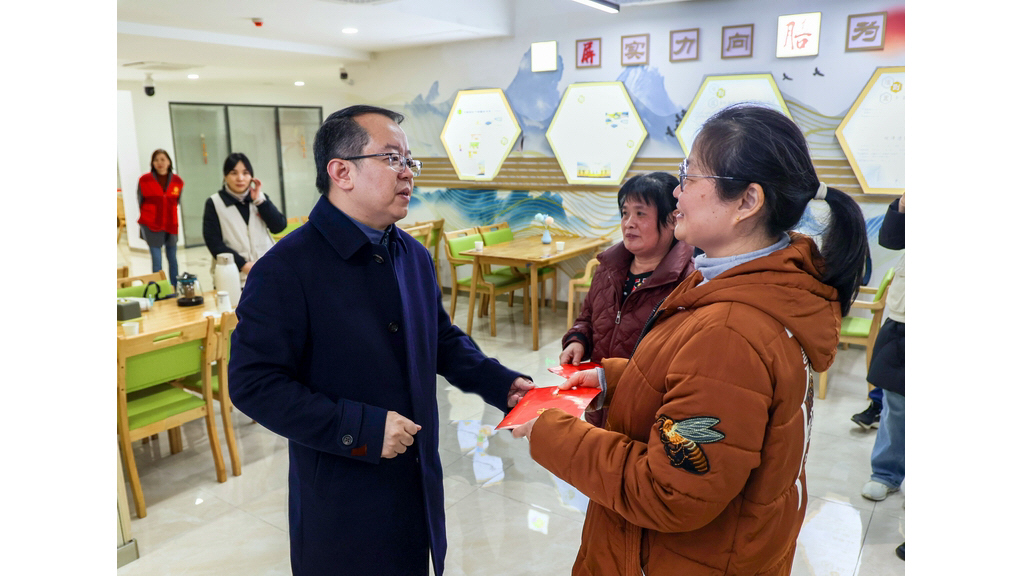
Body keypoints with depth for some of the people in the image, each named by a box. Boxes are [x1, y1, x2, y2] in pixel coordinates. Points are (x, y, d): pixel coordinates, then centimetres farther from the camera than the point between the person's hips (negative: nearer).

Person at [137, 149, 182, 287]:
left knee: (172, 259, 10)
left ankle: (175, 289, 22)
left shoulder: (177, 181, 1)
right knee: (157, 261, -4)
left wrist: (169, 215, 10)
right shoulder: (144, 180, -5)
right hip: (151, 226, -2)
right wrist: (147, 218, 13)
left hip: (171, 225, 2)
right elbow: (140, 202, 6)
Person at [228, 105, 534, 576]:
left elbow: (444, 341, 14)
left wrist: (503, 384, 0)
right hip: (340, 503, -6)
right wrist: (361, 428, -24)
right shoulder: (286, 268, -18)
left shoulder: (415, 256, 5)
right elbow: (254, 384, -20)